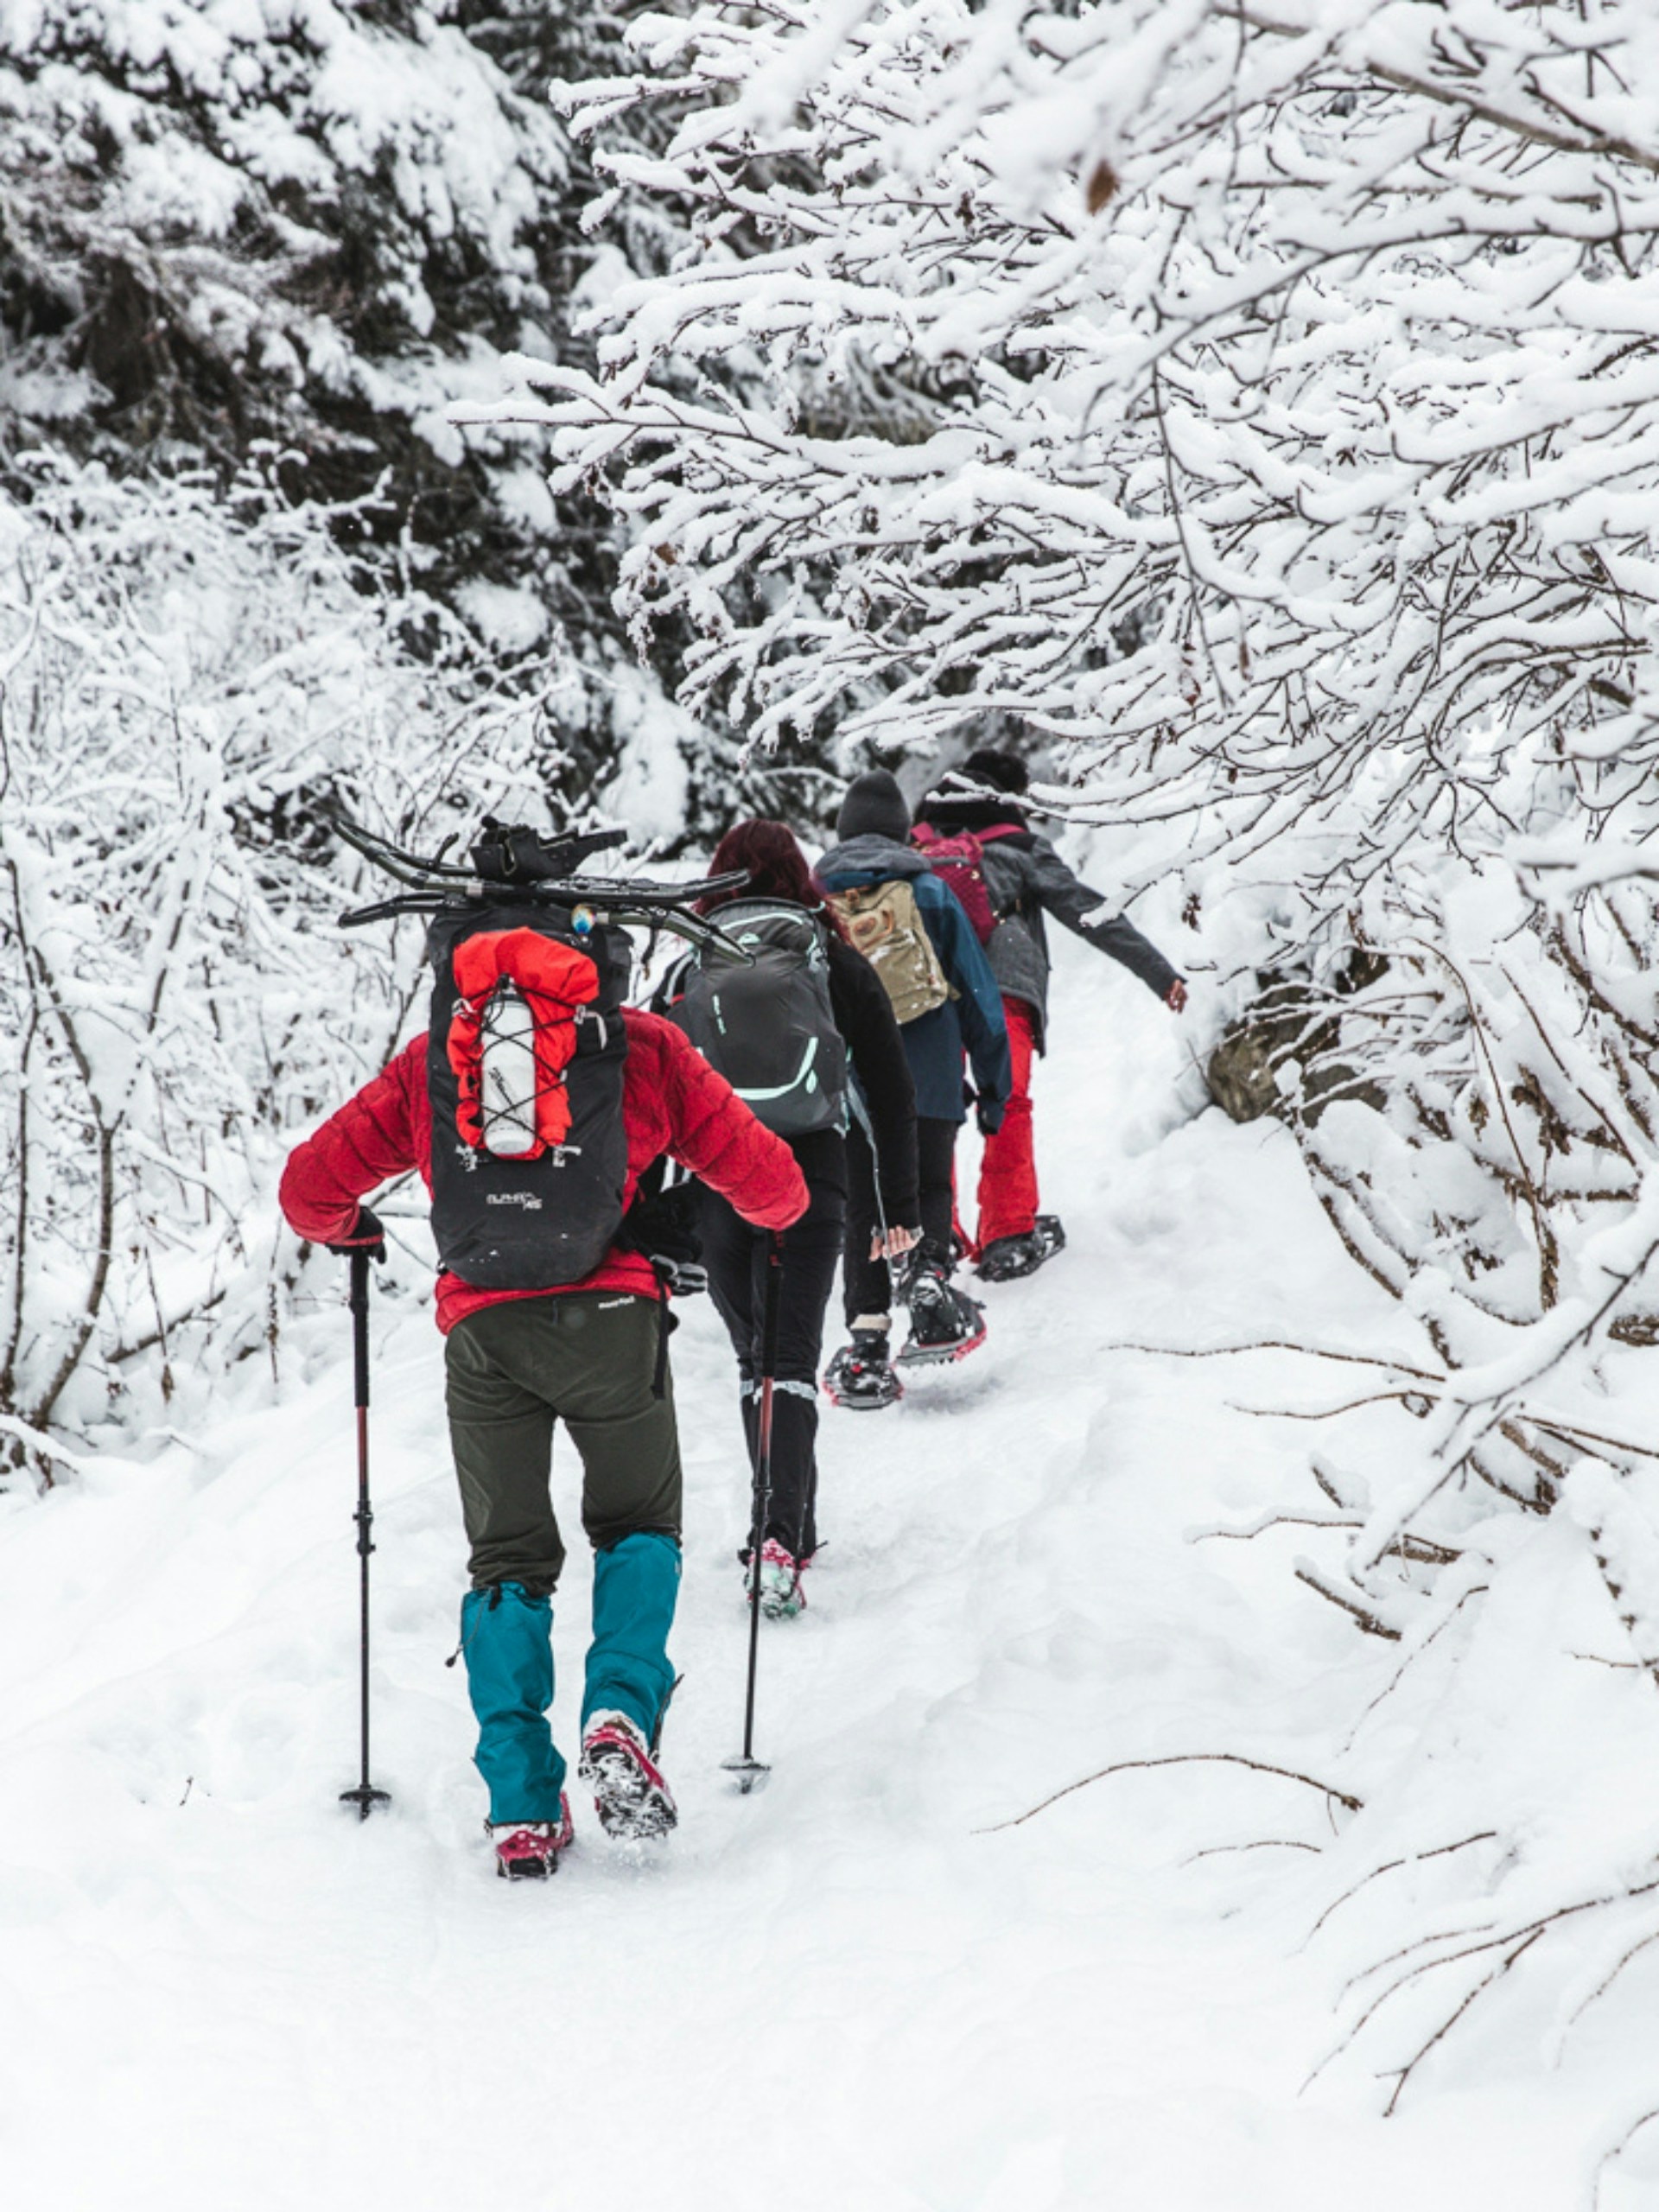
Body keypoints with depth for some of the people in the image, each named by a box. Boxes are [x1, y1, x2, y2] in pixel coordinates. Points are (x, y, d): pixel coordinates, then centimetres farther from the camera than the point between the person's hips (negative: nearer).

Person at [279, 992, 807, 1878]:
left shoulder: (429, 1064, 18)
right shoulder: (643, 1047, 14)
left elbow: (309, 1188, 20)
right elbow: (771, 1187, 17)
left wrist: (346, 1232, 43)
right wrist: (777, 1213, 40)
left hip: (482, 1329, 1)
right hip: (608, 1311, -1)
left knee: (508, 1560, 14)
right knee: (637, 1528, 19)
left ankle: (522, 1805, 3)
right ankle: (621, 1712, -7)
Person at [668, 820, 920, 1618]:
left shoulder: (691, 966, 9)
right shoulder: (834, 962, 7)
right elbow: (890, 1091, 7)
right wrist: (899, 1207, 13)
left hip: (714, 1186, 1)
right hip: (808, 1178, -1)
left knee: (756, 1360, 18)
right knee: (791, 1363, -6)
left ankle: (786, 1528, 26)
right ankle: (782, 1535, -25)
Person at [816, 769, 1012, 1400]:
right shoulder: (930, 894, 4)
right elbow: (978, 992, 6)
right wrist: (994, 1082, 12)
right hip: (928, 1083, -1)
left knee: (861, 1208, 7)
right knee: (929, 1189, 14)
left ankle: (867, 1335, -4)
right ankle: (929, 1281, -12)